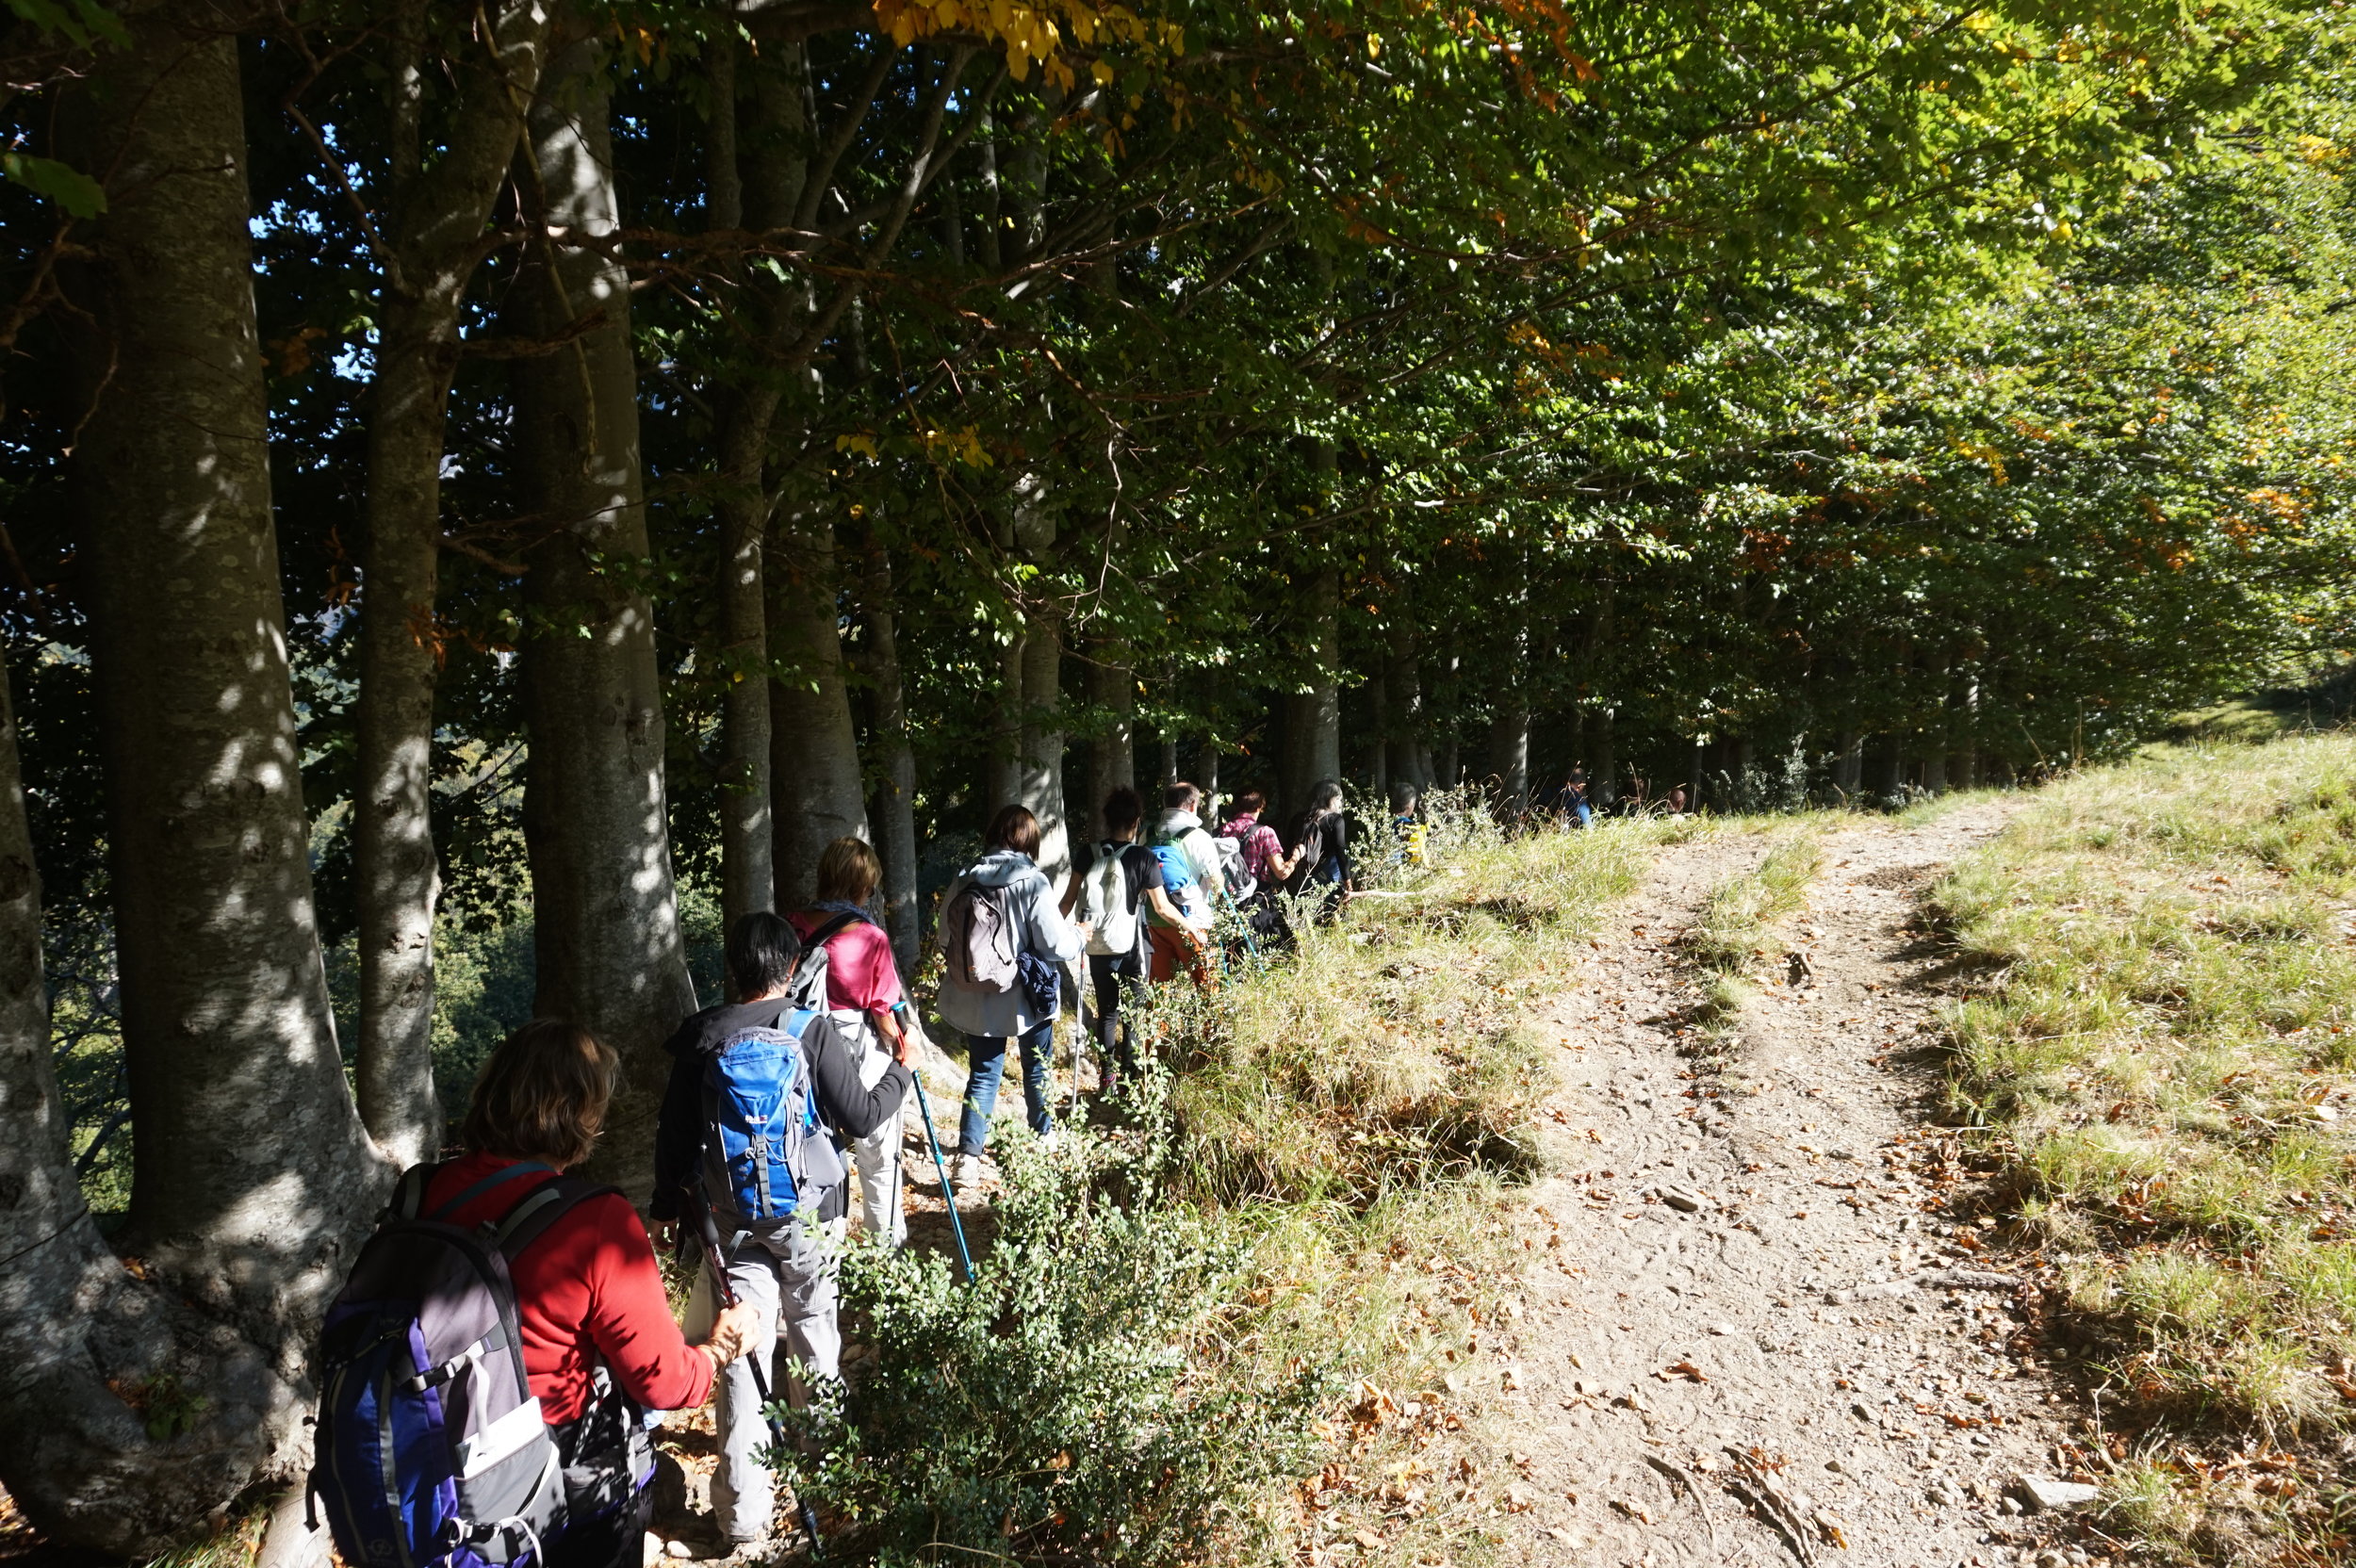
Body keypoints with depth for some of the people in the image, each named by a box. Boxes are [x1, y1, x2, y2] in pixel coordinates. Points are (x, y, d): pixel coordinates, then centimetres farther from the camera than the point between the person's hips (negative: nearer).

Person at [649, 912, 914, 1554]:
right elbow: (863, 1119, -10)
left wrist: (668, 1203, 18)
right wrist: (901, 1069, 7)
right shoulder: (815, 1029, -12)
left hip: (730, 1214, 1)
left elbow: (674, 1133, 3)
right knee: (812, 1323, 20)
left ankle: (743, 1512, 6)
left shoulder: (701, 1036, -4)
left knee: (742, 1350, 4)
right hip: (808, 1211, -1)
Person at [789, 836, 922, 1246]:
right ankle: (888, 1242, 25)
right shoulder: (871, 937, -18)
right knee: (878, 1158, 12)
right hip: (865, 1058, -4)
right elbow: (884, 1008, -12)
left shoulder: (794, 926, -6)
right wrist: (903, 1046, 7)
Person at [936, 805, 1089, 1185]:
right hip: (1026, 996, -2)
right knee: (1038, 1066, 20)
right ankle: (1043, 1133, 38)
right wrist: (1079, 936, 3)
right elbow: (1056, 944, -18)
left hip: (975, 997, 3)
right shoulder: (1033, 883, -17)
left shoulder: (965, 881, -5)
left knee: (983, 1073, 10)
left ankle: (968, 1154, -1)